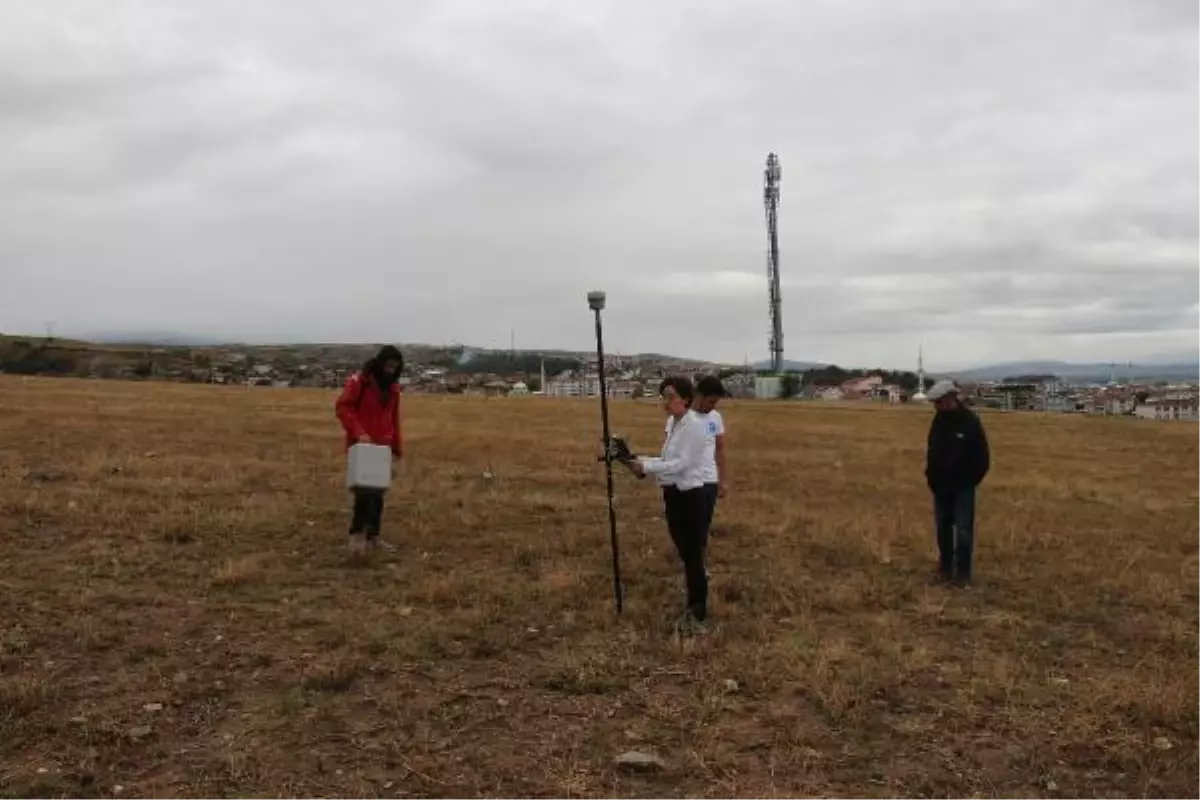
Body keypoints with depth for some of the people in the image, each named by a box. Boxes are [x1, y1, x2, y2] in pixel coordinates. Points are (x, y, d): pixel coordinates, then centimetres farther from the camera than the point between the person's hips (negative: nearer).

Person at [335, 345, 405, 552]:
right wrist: (358, 432, -24)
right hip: (361, 445, -6)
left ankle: (372, 535, 15)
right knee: (364, 489, -14)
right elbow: (342, 407, -14)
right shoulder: (359, 381, -9)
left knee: (378, 492, 7)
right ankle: (357, 532, -4)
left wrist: (398, 446, 14)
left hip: (382, 446, 6)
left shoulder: (393, 387, 10)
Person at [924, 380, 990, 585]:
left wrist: (971, 481, -7)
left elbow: (983, 458, -9)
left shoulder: (970, 422, -14)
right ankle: (945, 568, 22)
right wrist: (931, 477, 6)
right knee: (943, 528, 11)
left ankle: (962, 573, 5)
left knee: (963, 530, -2)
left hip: (963, 487, -5)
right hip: (941, 486, 5)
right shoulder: (938, 421, 2)